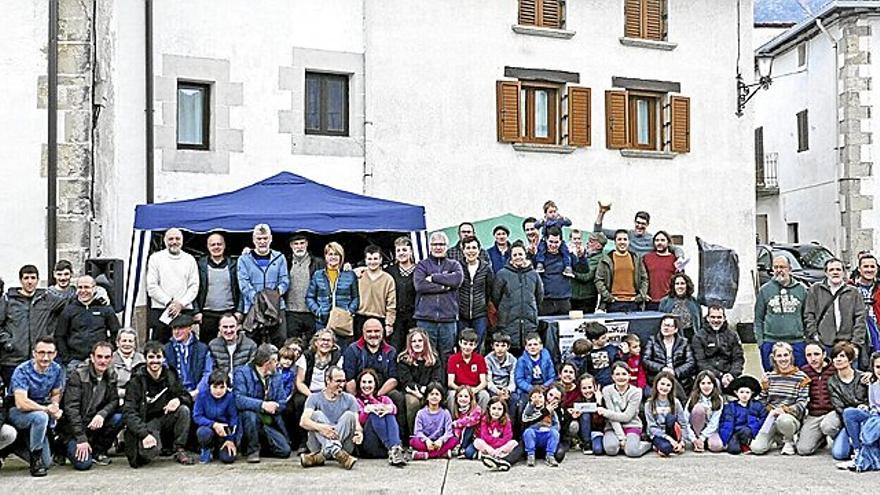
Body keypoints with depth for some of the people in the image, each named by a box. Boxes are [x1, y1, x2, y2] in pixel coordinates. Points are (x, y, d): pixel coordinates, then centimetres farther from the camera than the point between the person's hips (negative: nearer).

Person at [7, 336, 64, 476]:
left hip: (41, 410, 4)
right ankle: (35, 458, -19)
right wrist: (46, 409, -29)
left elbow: (56, 394, 6)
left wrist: (55, 405, -17)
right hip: (16, 412, -4)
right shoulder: (22, 371, -21)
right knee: (41, 417, -38)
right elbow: (21, 403, -31)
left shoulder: (56, 369, -5)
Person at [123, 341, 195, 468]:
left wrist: (178, 399, -21)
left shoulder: (170, 376, 2)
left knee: (184, 410, -25)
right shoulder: (136, 381, -10)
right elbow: (129, 412, -17)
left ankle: (180, 450, -11)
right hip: (146, 422, -4)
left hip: (165, 419, 4)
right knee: (150, 452, -32)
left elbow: (188, 397, 5)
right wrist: (144, 434, -30)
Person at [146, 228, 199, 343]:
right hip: (160, 310, -1)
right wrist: (169, 302, -9)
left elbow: (194, 286, 6)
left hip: (185, 310, 1)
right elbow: (152, 286, 0)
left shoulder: (190, 259, 12)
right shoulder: (155, 258, 7)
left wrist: (181, 303, -8)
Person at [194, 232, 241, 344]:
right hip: (207, 315, 0)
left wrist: (239, 311, -2)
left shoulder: (233, 264, 7)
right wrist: (197, 312, -3)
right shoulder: (200, 265, 5)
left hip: (230, 314, 0)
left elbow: (240, 290, 6)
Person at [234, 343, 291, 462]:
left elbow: (283, 402, 6)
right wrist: (262, 405, -33)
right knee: (250, 413, -38)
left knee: (285, 451, -12)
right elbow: (238, 399, -23)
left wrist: (273, 407, -16)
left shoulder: (276, 376, 9)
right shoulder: (242, 372, -9)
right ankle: (252, 450, -15)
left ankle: (260, 445, 19)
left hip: (269, 422, 4)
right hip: (249, 418, -4)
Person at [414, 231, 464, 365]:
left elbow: (457, 279, -8)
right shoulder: (423, 265, 10)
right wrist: (444, 286, -8)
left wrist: (433, 277, -7)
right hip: (426, 318, -1)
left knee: (447, 358, 5)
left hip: (448, 318, 1)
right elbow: (420, 285, -8)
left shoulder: (453, 265, 14)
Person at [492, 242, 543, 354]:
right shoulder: (502, 274, -2)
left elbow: (540, 295, 20)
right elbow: (495, 297, 4)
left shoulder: (533, 274, 8)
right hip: (508, 323, -3)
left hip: (530, 323, 3)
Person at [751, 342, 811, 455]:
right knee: (757, 448, -20)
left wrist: (784, 410, -20)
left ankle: (789, 441, -6)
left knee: (783, 420, -42)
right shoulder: (769, 377, 10)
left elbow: (802, 403, -8)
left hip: (792, 417, -3)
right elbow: (762, 399, 12)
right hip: (771, 418, 3)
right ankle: (776, 437, 14)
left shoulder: (801, 377, -1)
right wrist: (770, 410, -8)